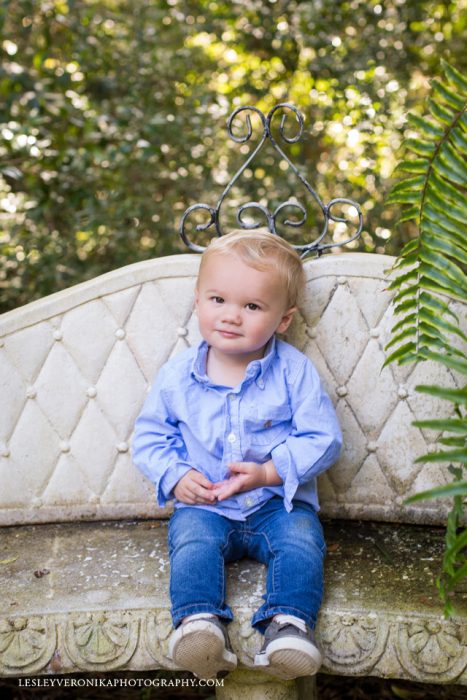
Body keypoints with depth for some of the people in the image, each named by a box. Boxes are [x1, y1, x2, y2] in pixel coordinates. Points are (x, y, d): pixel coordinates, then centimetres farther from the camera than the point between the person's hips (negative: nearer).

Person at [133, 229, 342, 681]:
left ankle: (288, 624, -30)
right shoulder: (177, 376, -1)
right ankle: (199, 621, -35)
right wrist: (174, 477, -11)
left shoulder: (294, 371, -7)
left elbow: (323, 438, -8)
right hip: (204, 506, 1)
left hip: (280, 503, -1)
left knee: (300, 540, -27)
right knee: (191, 540, -27)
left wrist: (268, 473, -20)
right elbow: (149, 436, 8)